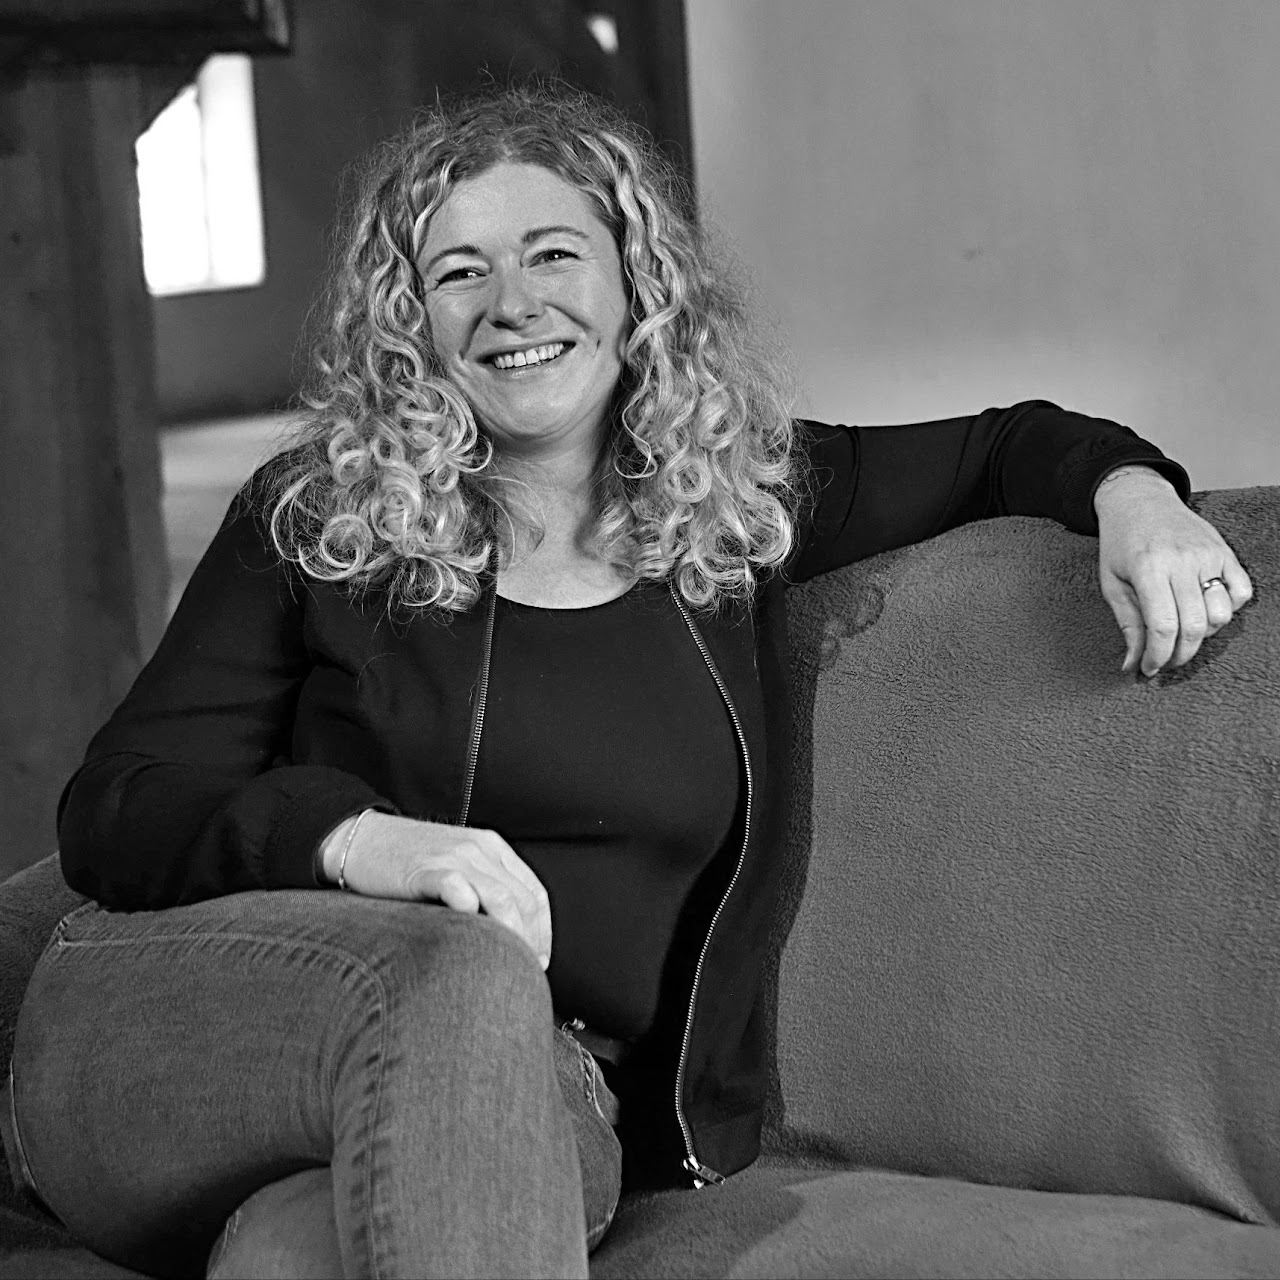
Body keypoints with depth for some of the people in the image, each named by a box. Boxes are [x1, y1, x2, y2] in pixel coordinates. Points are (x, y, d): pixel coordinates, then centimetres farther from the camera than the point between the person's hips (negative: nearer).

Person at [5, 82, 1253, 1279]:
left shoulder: (742, 500, 13)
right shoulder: (312, 522, 6)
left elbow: (1009, 446, 27)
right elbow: (113, 812, 0)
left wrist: (1131, 491, 4)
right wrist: (356, 839, -18)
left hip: (551, 1104, 1)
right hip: (189, 1037, 0)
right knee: (462, 970, -35)